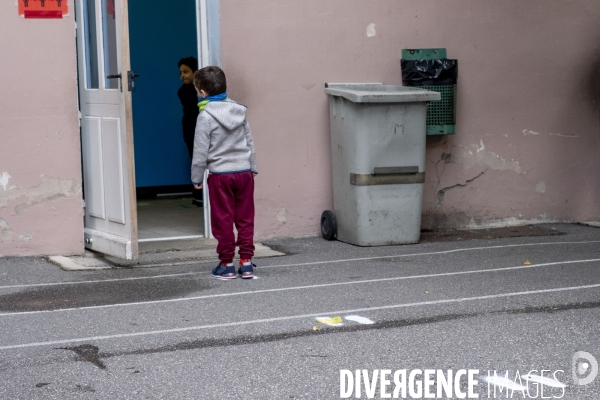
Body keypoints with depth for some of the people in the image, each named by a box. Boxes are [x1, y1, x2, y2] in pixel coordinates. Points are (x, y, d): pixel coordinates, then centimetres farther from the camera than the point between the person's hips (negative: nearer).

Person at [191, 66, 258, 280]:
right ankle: (246, 262, 10)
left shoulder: (206, 116, -12)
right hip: (244, 172, 5)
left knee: (223, 221, 5)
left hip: (220, 176, -5)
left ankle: (227, 264, 10)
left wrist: (197, 178, 1)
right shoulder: (239, 110, 5)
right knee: (245, 219, 9)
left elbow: (201, 151, -10)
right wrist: (253, 168, 22)